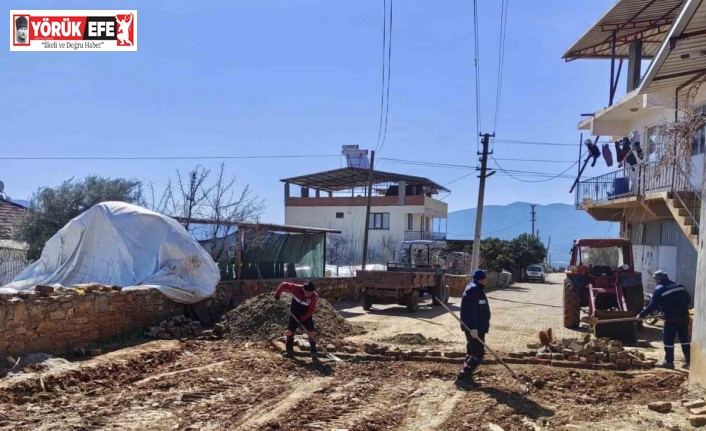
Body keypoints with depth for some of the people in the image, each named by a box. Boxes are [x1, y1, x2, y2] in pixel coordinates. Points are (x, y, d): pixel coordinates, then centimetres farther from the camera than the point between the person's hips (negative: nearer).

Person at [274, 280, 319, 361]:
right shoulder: (296, 288, -24)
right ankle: (290, 352, 18)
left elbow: (311, 310, -18)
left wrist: (302, 318, -25)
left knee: (312, 333, -12)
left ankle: (314, 353, -3)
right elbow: (284, 285, -12)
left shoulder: (314, 297, -24)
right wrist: (277, 293, -13)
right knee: (289, 332, 4)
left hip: (306, 317, -2)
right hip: (294, 315, 2)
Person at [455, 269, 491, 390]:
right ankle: (461, 378, -10)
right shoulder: (473, 290, -18)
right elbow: (471, 311, -25)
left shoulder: (476, 289, 17)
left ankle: (467, 378, 20)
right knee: (478, 354, -9)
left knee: (472, 353, 15)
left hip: (476, 327, 11)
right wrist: (473, 328, -28)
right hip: (474, 328, -11)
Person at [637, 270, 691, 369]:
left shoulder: (659, 289, -7)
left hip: (671, 318, -6)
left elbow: (653, 305, -10)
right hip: (684, 316, 6)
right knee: (684, 338, 14)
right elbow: (688, 299, 17)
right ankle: (688, 360, 16)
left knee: (668, 339, 2)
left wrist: (642, 315, -4)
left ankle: (669, 362, 5)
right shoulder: (679, 286, 13)